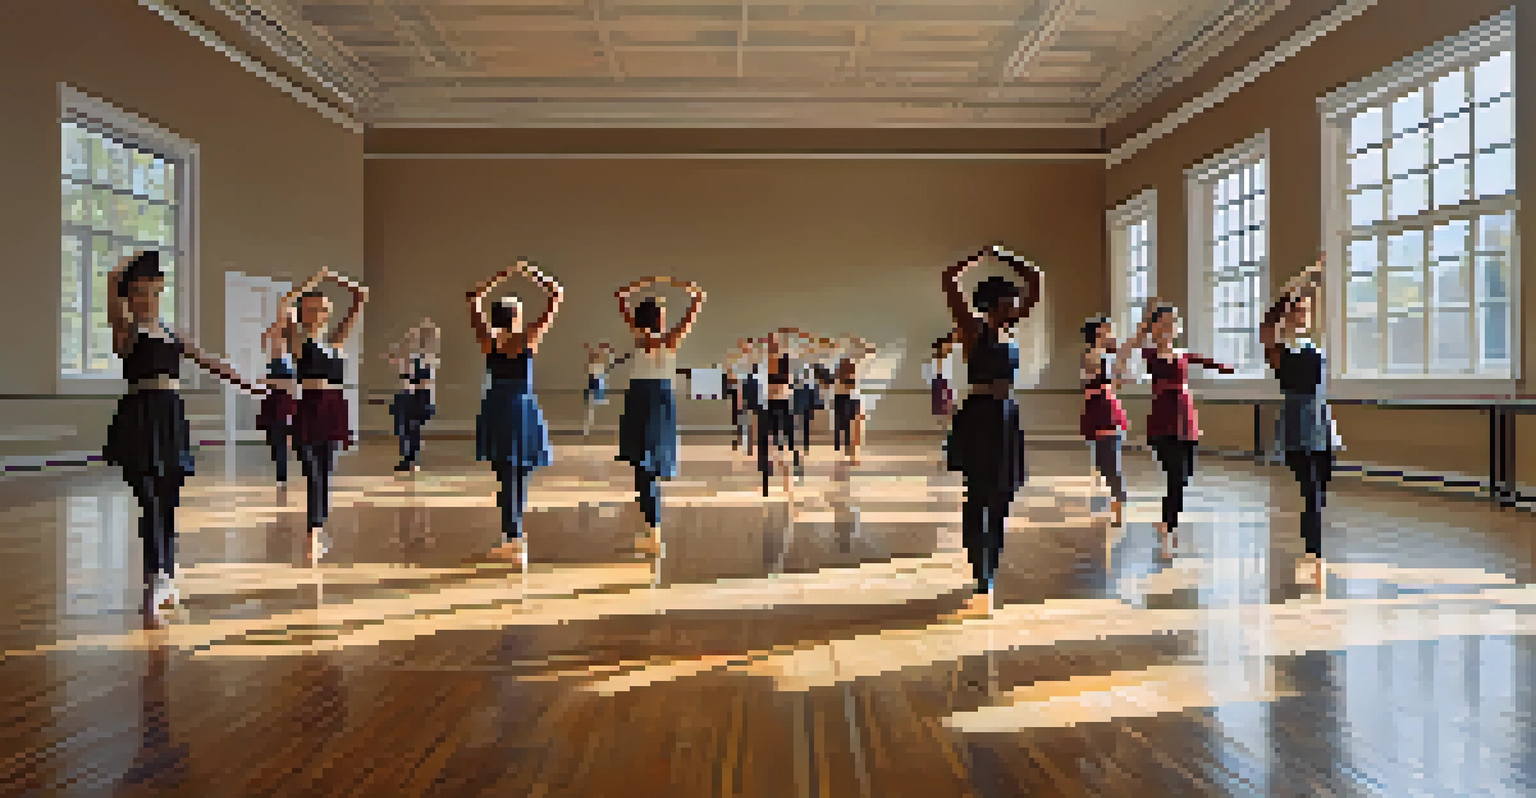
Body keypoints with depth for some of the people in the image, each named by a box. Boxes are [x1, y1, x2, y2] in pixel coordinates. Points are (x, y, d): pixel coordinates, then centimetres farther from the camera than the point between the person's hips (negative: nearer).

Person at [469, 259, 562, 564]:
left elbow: (474, 299, 13)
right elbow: (557, 296, -7)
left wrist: (499, 277, 15)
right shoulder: (527, 339, -10)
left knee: (505, 476, 9)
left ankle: (511, 540, 13)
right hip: (522, 409, -4)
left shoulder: (488, 339, -1)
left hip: (495, 411, 4)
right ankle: (514, 541, 3)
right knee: (518, 477, 1)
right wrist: (534, 274, 0)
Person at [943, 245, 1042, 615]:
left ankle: (989, 575, 20)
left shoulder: (1008, 327, 11)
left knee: (1002, 498, 10)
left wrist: (1008, 259, 10)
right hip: (980, 417, -7)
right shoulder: (973, 328, -6)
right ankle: (981, 584, -1)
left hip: (1007, 418, 7)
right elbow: (950, 281, -15)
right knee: (979, 499, -4)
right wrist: (978, 258, -6)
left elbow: (1035, 283, 17)